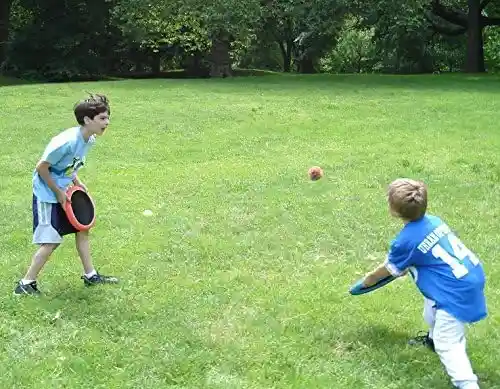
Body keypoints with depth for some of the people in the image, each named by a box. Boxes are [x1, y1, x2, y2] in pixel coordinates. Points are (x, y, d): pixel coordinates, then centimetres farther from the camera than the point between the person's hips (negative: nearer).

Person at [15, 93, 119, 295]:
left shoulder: (89, 139, -2)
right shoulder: (67, 142, -29)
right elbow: (41, 167, -22)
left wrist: (77, 182, 3)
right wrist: (58, 192, -16)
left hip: (64, 191, 9)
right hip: (47, 195, -9)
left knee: (82, 229, 12)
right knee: (51, 242, -7)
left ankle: (90, 275, 24)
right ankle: (26, 284, 5)